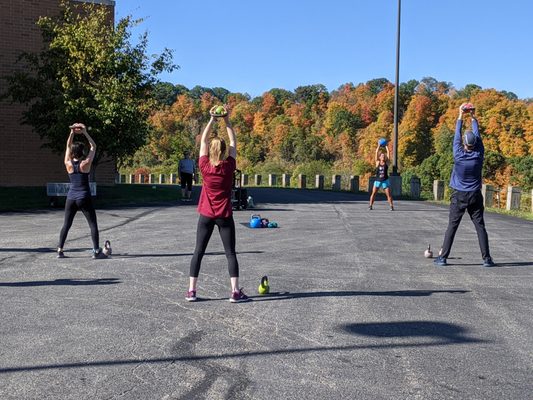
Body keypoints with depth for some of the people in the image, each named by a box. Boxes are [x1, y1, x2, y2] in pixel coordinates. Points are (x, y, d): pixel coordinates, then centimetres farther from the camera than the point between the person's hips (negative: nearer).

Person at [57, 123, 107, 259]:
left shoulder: (68, 164, -2)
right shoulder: (86, 164, -10)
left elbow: (68, 146, 12)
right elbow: (93, 147, 1)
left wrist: (72, 133, 10)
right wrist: (85, 133, 1)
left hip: (71, 198, 4)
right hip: (84, 198, -4)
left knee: (66, 225, 12)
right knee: (93, 225, 1)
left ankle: (60, 250, 11)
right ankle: (96, 251, -5)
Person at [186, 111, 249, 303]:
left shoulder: (204, 166, -7)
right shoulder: (229, 166, -9)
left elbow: (203, 140, 3)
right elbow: (233, 142, 3)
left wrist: (212, 120, 5)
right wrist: (227, 121, 3)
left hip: (206, 215, 1)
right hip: (224, 216, -1)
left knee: (199, 252, 7)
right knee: (230, 253, 2)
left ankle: (191, 291, 6)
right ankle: (235, 292, -1)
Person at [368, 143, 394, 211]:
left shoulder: (386, 163, 5)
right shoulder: (377, 162, 4)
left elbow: (388, 153, 2)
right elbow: (376, 153, 0)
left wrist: (386, 146, 5)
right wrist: (379, 146, 3)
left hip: (385, 180, 0)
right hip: (377, 180, 0)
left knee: (388, 194, -4)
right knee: (373, 193, -3)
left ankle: (391, 206, -3)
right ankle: (370, 205, 2)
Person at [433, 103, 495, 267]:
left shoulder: (459, 155, -10)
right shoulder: (479, 155, -6)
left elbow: (457, 136, 2)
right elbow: (478, 135, 7)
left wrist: (460, 115, 12)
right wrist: (473, 117, 17)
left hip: (459, 196, -1)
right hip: (475, 196, 1)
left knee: (452, 226, 0)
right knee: (480, 227, 4)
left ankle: (443, 258, 0)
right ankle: (486, 258, 3)